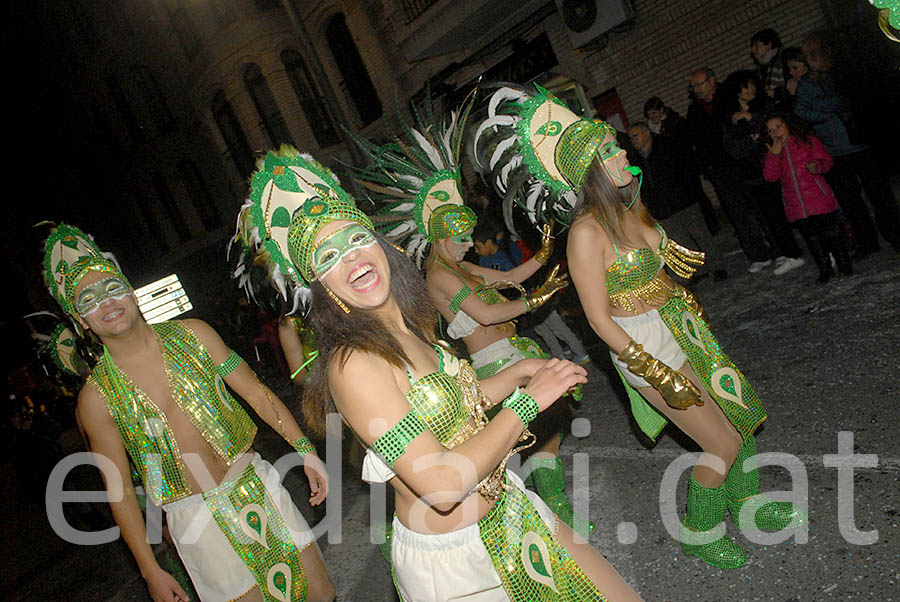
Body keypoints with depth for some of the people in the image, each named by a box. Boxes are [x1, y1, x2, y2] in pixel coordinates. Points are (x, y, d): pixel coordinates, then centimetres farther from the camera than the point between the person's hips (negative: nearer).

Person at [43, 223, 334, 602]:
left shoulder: (193, 335, -3)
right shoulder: (97, 397, -7)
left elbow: (256, 392, 2)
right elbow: (119, 490, -2)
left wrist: (304, 448, -4)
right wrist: (150, 571, 1)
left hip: (258, 486, 2)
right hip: (197, 520, -2)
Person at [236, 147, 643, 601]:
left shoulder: (411, 326, -1)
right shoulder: (352, 363, -26)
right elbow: (442, 486, -30)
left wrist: (519, 372, 8)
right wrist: (529, 399, -22)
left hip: (506, 507, 7)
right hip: (451, 558, -7)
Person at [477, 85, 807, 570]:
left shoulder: (630, 205, 1)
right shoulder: (586, 231, -23)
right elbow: (599, 320, -21)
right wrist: (659, 373, -19)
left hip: (683, 328, 8)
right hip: (645, 347, -8)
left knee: (744, 414, 16)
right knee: (723, 444, 1)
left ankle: (748, 504, 42)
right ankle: (698, 533, 27)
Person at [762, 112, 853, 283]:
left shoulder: (808, 141, 4)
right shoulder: (773, 152, 12)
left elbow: (826, 159, -1)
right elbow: (770, 176, -1)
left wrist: (817, 166, -23)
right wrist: (774, 154, -11)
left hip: (818, 198, -3)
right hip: (796, 207, 3)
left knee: (830, 231, -1)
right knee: (811, 238, 5)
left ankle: (844, 264, 15)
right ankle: (825, 270, 16)